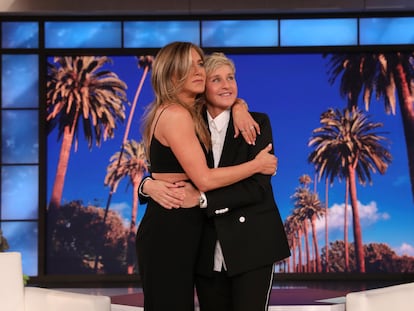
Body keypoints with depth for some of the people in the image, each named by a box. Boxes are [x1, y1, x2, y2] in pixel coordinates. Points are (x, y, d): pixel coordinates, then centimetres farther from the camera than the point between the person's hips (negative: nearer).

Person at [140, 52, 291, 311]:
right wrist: (149, 185, -15)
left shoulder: (257, 123, -1)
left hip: (251, 245, -3)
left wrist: (202, 199, -20)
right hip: (208, 253, 3)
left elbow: (258, 186, -11)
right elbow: (168, 177, 9)